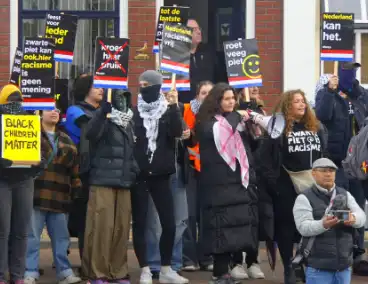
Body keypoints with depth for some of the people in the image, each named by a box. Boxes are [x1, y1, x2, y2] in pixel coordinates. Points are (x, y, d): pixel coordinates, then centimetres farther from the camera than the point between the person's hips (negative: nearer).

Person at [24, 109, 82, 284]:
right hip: (36, 195, -4)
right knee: (32, 236, -4)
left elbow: (74, 168, 21)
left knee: (61, 237, 8)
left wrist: (77, 188, 14)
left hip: (59, 197, 5)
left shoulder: (66, 141, 20)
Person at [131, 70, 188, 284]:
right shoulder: (135, 111, 5)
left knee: (169, 224, 1)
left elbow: (177, 132, -11)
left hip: (160, 174, 1)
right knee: (140, 223, 1)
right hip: (138, 173, -1)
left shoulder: (169, 110, 6)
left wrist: (174, 107, -19)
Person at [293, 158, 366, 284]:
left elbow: (361, 216, 0)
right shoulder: (304, 198, -3)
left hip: (344, 264, 5)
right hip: (318, 266, -5)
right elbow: (303, 227, -16)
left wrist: (353, 218, -26)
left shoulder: (345, 195, 13)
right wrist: (323, 224, -36)